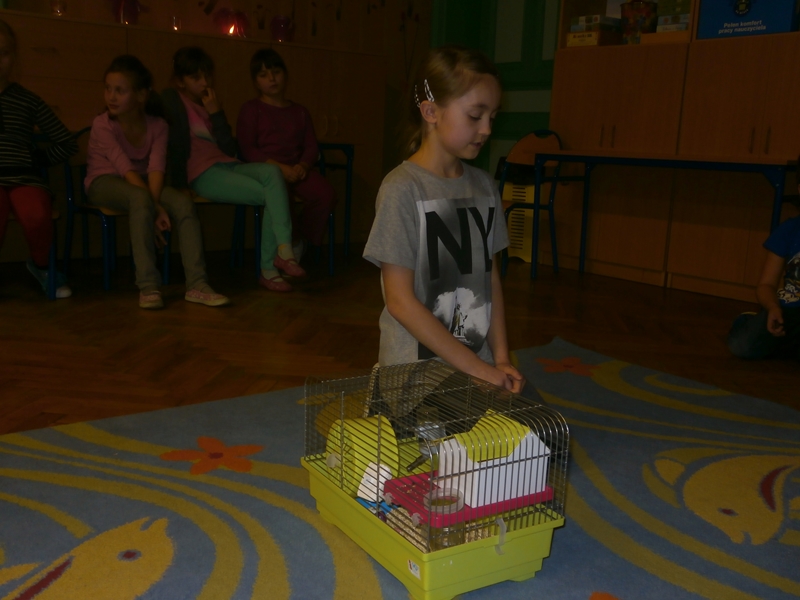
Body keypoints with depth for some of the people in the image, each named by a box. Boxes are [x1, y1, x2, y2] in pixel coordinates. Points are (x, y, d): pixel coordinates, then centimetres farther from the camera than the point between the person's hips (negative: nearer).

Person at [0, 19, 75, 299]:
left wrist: (39, 158, 7)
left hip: (23, 177, 1)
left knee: (38, 215, -33)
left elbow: (67, 143, 14)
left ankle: (41, 264, 1)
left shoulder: (28, 100, 11)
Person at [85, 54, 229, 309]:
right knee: (140, 199, -38)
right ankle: (148, 286, -40)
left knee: (183, 203, -26)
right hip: (105, 182, -3)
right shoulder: (102, 125, -14)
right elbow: (126, 169, -24)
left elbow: (156, 168, -17)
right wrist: (155, 208, -33)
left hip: (142, 183, 4)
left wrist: (154, 204, -35)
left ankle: (196, 285, -30)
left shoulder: (157, 125, -4)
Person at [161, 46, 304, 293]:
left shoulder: (210, 104, 22)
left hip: (229, 166, 5)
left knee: (272, 172, -26)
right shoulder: (172, 99, 6)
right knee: (269, 194, -24)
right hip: (202, 174, -5)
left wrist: (216, 114, 1)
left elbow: (230, 149, 9)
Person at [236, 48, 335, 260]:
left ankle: (300, 239, 1)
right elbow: (248, 149, -3)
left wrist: (303, 166, -11)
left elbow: (311, 146, 13)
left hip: (296, 169, 4)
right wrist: (279, 167, -17)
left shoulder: (300, 112, 23)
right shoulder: (251, 109, 9)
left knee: (326, 194, -26)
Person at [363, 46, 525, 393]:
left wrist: (500, 359, -1)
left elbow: (491, 278, 9)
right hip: (415, 370, -5)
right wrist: (475, 367, -14)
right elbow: (400, 301, -15)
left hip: (480, 363, 5)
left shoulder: (483, 186, 5)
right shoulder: (402, 190, -13)